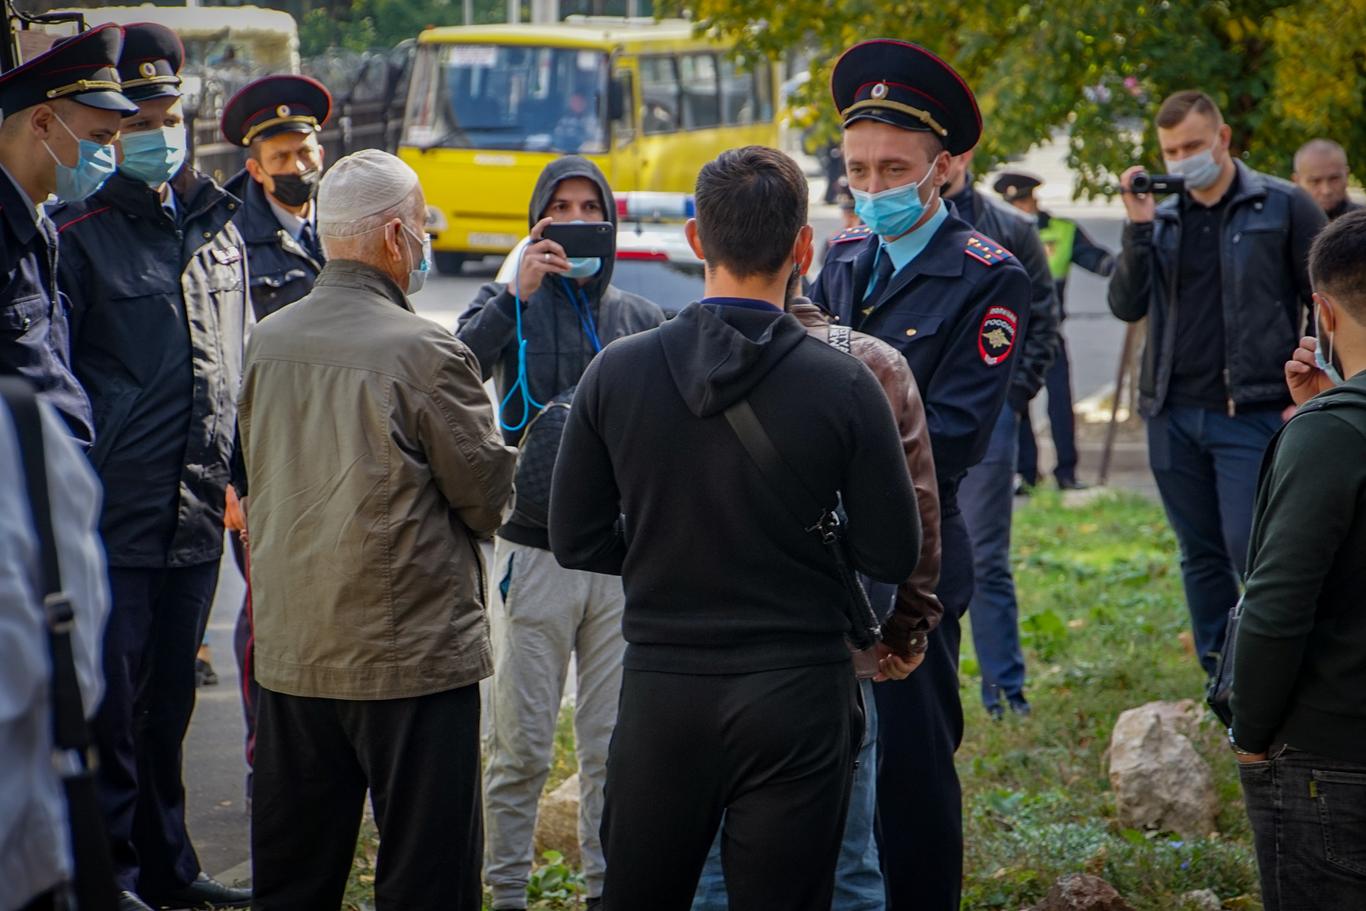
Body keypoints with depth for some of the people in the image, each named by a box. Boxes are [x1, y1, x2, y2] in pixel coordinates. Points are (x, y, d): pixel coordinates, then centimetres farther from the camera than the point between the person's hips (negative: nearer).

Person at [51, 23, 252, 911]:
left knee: (170, 701, 15)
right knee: (110, 701, 0)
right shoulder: (80, 234, -7)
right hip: (113, 513, -6)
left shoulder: (221, 229, 12)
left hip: (197, 513, 6)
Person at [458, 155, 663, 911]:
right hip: (534, 554, -2)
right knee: (521, 743, 0)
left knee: (615, 744, 5)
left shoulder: (642, 319, 13)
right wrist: (518, 294, -21)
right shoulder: (510, 305, 4)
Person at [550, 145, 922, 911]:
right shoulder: (844, 386, -11)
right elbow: (894, 556, -6)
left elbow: (577, 542, 1)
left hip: (661, 693, 2)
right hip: (795, 701, -2)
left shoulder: (617, 373, -5)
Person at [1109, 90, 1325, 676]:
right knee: (1201, 556, 11)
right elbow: (1126, 306, 3)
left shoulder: (1282, 207, -2)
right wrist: (1138, 228, -8)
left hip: (1252, 414, -5)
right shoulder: (1162, 219, 11)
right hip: (1174, 413, 5)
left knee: (1252, 551, -13)